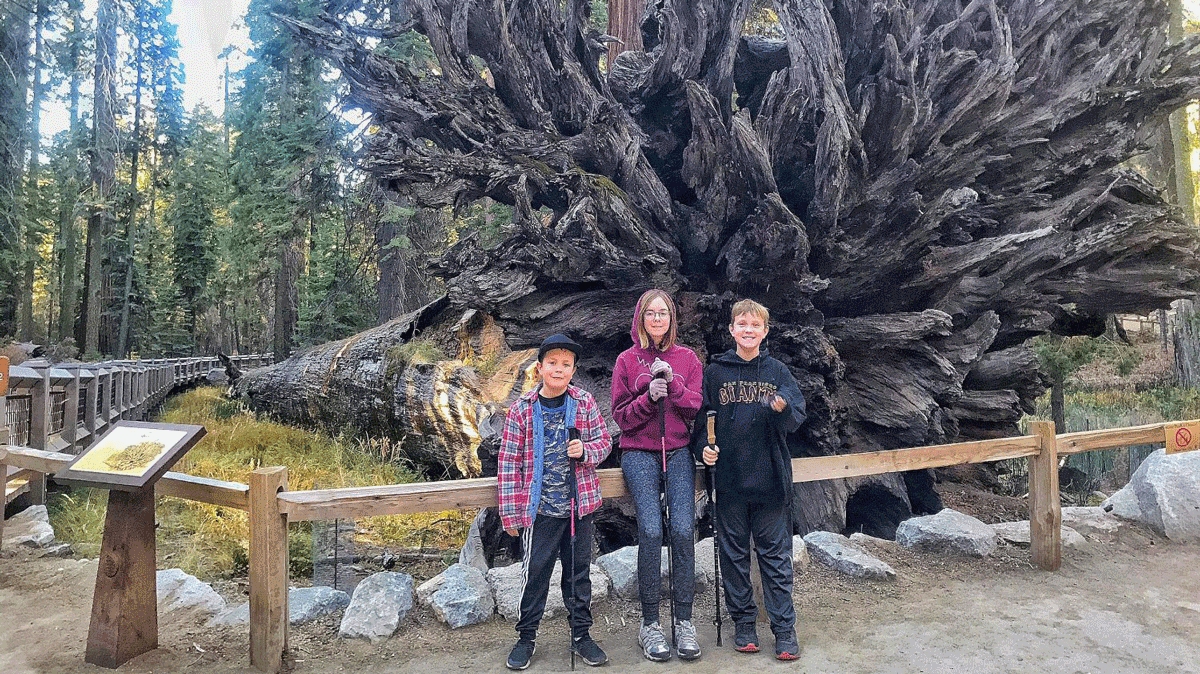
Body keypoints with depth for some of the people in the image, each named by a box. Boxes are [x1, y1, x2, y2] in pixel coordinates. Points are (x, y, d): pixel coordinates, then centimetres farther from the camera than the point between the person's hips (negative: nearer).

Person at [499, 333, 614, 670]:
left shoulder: (584, 403, -1)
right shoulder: (521, 410, -6)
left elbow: (604, 442, 8)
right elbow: (509, 463, -3)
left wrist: (585, 450, -15)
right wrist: (510, 513, -4)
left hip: (579, 505, 2)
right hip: (539, 510, -2)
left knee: (579, 571, 13)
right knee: (535, 573, 6)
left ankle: (581, 634, 29)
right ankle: (526, 637, 25)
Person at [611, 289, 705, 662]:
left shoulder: (687, 358, 10)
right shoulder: (627, 360, 6)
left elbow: (697, 410, 3)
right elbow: (621, 417, 2)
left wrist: (673, 384, -13)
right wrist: (649, 397, -14)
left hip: (679, 452, 1)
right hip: (639, 454, -1)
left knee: (683, 530, -12)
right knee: (651, 531, -14)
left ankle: (684, 621, 1)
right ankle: (649, 624, -2)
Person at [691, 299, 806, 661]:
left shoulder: (777, 371, 4)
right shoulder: (715, 372, 4)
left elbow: (798, 415, -4)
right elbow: (699, 415, 8)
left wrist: (783, 408, -25)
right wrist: (703, 447, -8)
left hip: (771, 478, 0)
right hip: (729, 478, 1)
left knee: (775, 553, 5)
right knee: (734, 552, 10)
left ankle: (784, 628, 14)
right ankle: (743, 621, 24)